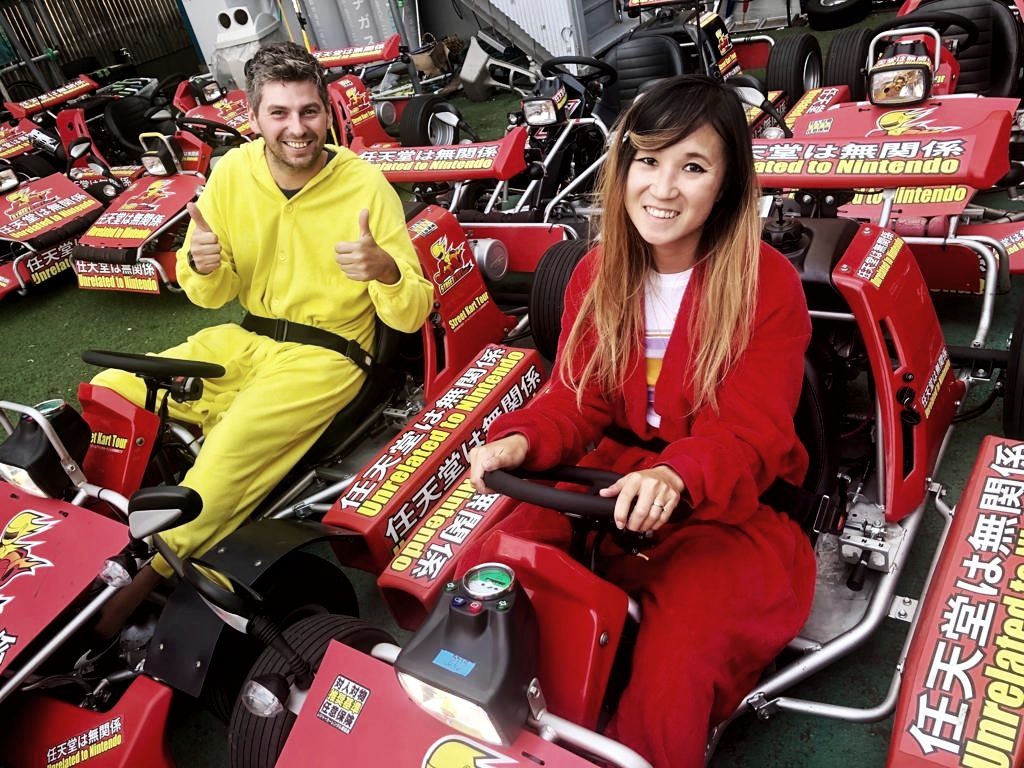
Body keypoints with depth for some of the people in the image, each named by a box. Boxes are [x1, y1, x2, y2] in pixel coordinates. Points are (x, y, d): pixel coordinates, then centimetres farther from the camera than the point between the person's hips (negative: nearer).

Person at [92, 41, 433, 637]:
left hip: (326, 356, -5)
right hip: (245, 340, 5)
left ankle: (146, 579, -7)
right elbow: (213, 295, 6)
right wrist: (203, 266, -18)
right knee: (107, 396, -6)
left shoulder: (365, 185, -13)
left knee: (235, 446, -28)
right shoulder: (232, 172, -2)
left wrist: (385, 270, -35)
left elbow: (411, 316, -13)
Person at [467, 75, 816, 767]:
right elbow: (577, 399, 1)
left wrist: (677, 477, -38)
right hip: (615, 475, 4)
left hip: (731, 502, -4)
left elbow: (750, 436, -16)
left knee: (673, 658, -29)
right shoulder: (599, 273, 3)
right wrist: (522, 440, -21)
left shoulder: (768, 283, -12)